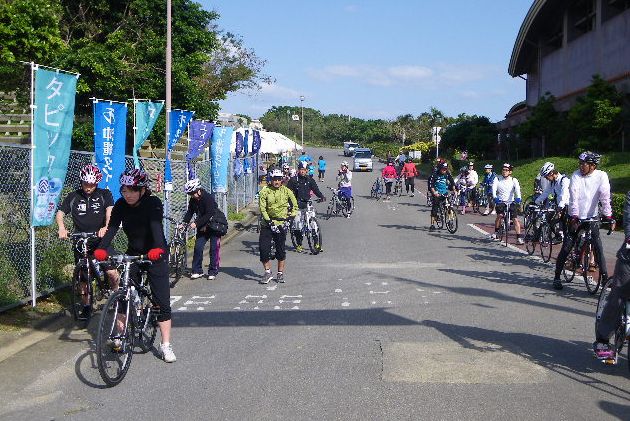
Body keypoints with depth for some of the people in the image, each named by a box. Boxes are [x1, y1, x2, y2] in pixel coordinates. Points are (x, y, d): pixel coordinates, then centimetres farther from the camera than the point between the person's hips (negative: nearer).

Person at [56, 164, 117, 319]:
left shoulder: (104, 195, 2)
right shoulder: (73, 197, 5)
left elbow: (110, 211, -12)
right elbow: (60, 213, 0)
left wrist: (106, 227, -32)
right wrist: (61, 227, -21)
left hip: (101, 239, -2)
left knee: (111, 272, -12)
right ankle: (86, 306, 18)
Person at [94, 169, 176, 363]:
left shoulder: (153, 203, -20)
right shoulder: (121, 205, -9)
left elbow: (156, 226, -36)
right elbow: (111, 228, -20)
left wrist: (157, 248, -54)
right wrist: (101, 249, -38)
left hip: (155, 255, -4)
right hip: (133, 254, 4)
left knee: (162, 302, -5)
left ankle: (166, 346, 2)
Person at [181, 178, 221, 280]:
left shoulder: (208, 198, -23)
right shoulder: (193, 200, -1)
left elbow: (209, 215, -28)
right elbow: (189, 212, 3)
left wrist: (196, 223, -31)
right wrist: (183, 223, -13)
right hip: (202, 227, 6)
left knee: (214, 249, -4)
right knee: (198, 247, -3)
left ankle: (213, 271, 6)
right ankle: (197, 271, 5)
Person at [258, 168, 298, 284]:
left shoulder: (286, 191, 0)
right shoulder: (265, 191, -4)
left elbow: (295, 206, 11)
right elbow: (262, 208, -7)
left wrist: (290, 218, 0)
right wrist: (269, 222, -14)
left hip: (281, 224, 0)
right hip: (268, 223, 0)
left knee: (281, 249, 4)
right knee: (263, 248, -8)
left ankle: (280, 274, 17)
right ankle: (268, 272, 6)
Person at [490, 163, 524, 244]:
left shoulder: (514, 180, -1)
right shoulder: (497, 179, -1)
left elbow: (517, 189, -16)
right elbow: (494, 188, -14)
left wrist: (518, 198, -36)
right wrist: (495, 197, -34)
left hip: (511, 202, 1)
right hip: (500, 202, 0)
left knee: (515, 219, -10)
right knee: (500, 215, -23)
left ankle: (519, 238, -7)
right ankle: (496, 233, -3)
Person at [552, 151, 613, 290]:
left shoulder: (601, 176, -9)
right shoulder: (576, 175, -11)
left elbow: (605, 197, -14)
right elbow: (574, 196, -19)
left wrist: (608, 216, -21)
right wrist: (574, 216, -28)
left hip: (592, 217, 0)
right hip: (576, 217, 0)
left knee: (598, 247, -5)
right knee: (566, 248, -1)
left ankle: (605, 277, 6)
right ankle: (557, 277, 10)